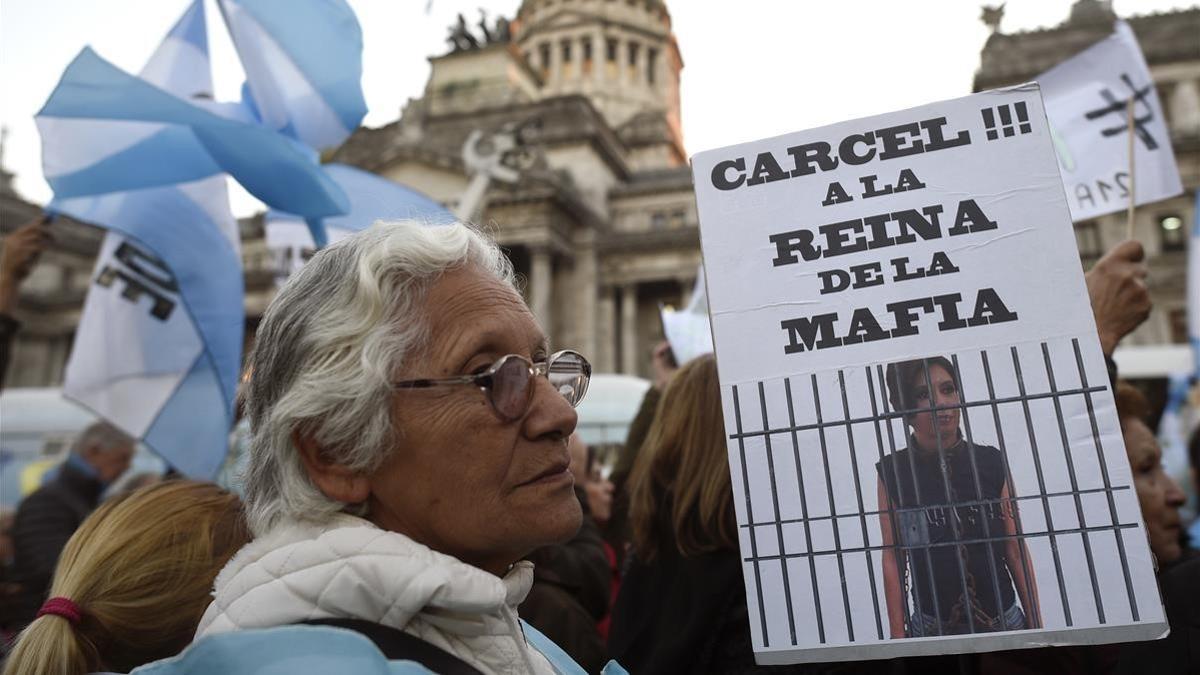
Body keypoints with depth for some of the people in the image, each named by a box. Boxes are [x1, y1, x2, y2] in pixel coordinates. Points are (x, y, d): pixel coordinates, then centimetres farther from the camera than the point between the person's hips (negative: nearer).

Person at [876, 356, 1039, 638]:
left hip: (1006, 622, 2)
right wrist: (898, 636, -4)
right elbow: (893, 559, -4)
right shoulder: (893, 471, -7)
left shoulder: (991, 462, -1)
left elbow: (1015, 548, 3)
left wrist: (1036, 625, 4)